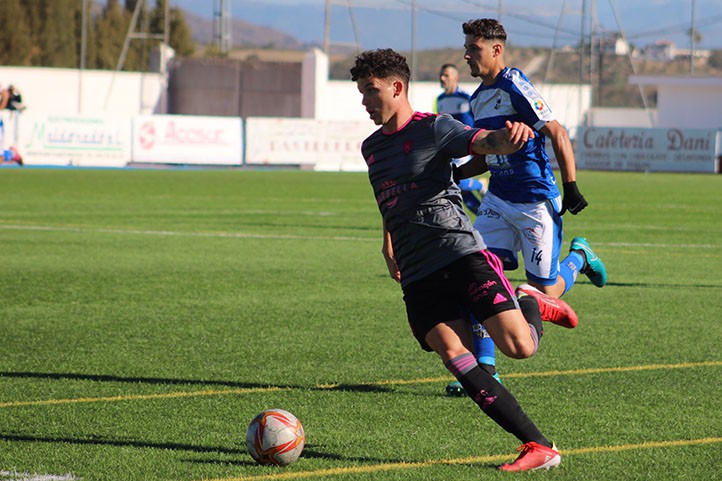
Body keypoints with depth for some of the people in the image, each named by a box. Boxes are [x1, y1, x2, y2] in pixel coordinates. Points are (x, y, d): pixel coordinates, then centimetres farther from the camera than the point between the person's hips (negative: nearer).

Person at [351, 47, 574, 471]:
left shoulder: (434, 129, -1)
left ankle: (530, 304, 20)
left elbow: (487, 143, -18)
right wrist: (389, 244, 39)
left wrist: (509, 136, -39)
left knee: (519, 346, -18)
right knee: (453, 352, -18)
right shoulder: (372, 147, 20)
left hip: (461, 255, -5)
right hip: (416, 276, 5)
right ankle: (539, 446, -17)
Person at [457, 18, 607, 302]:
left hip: (536, 203, -7)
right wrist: (456, 174, 7)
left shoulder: (514, 87, -14)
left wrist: (570, 187, -18)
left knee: (544, 292, 0)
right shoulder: (477, 99, 12)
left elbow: (558, 135, -15)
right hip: (497, 201, 7)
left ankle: (579, 256, 27)